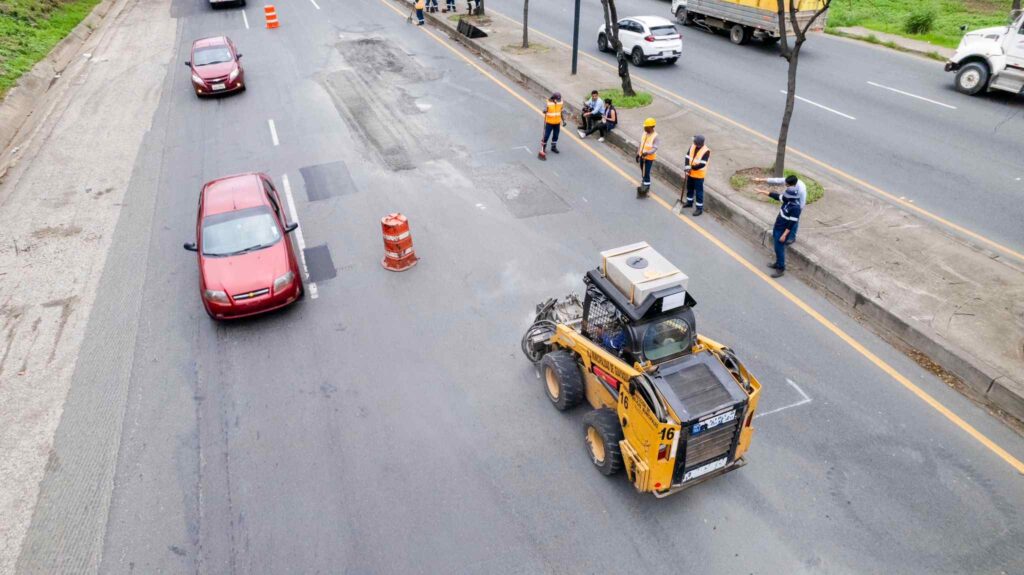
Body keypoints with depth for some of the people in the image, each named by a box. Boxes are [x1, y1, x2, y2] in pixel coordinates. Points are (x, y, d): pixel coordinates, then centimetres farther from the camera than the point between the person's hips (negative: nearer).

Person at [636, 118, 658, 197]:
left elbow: (655, 148, -24)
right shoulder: (644, 133, 0)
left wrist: (647, 153, -39)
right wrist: (638, 154, 12)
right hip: (642, 156, 7)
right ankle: (643, 185, 38)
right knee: (643, 172, 20)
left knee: (646, 173, -4)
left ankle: (646, 188, 8)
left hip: (649, 158, -7)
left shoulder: (655, 136, -20)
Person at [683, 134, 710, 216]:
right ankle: (689, 202, 42)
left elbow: (702, 164, -25)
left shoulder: (706, 151, -21)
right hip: (690, 173, 6)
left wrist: (691, 168, -26)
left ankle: (699, 208, 9)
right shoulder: (692, 146, -2)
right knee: (689, 188, 21)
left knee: (698, 191, 1)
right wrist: (687, 166, -18)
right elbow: (688, 157, -2)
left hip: (699, 175, -6)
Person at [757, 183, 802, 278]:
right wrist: (763, 191, 11)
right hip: (777, 227, 9)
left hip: (783, 230, -9)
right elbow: (775, 195, 8)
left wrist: (784, 235, -24)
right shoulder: (787, 200, -4)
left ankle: (781, 269, 11)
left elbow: (792, 224, -26)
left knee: (779, 249, -1)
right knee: (777, 247, 21)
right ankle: (778, 263, 39)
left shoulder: (795, 207, -28)